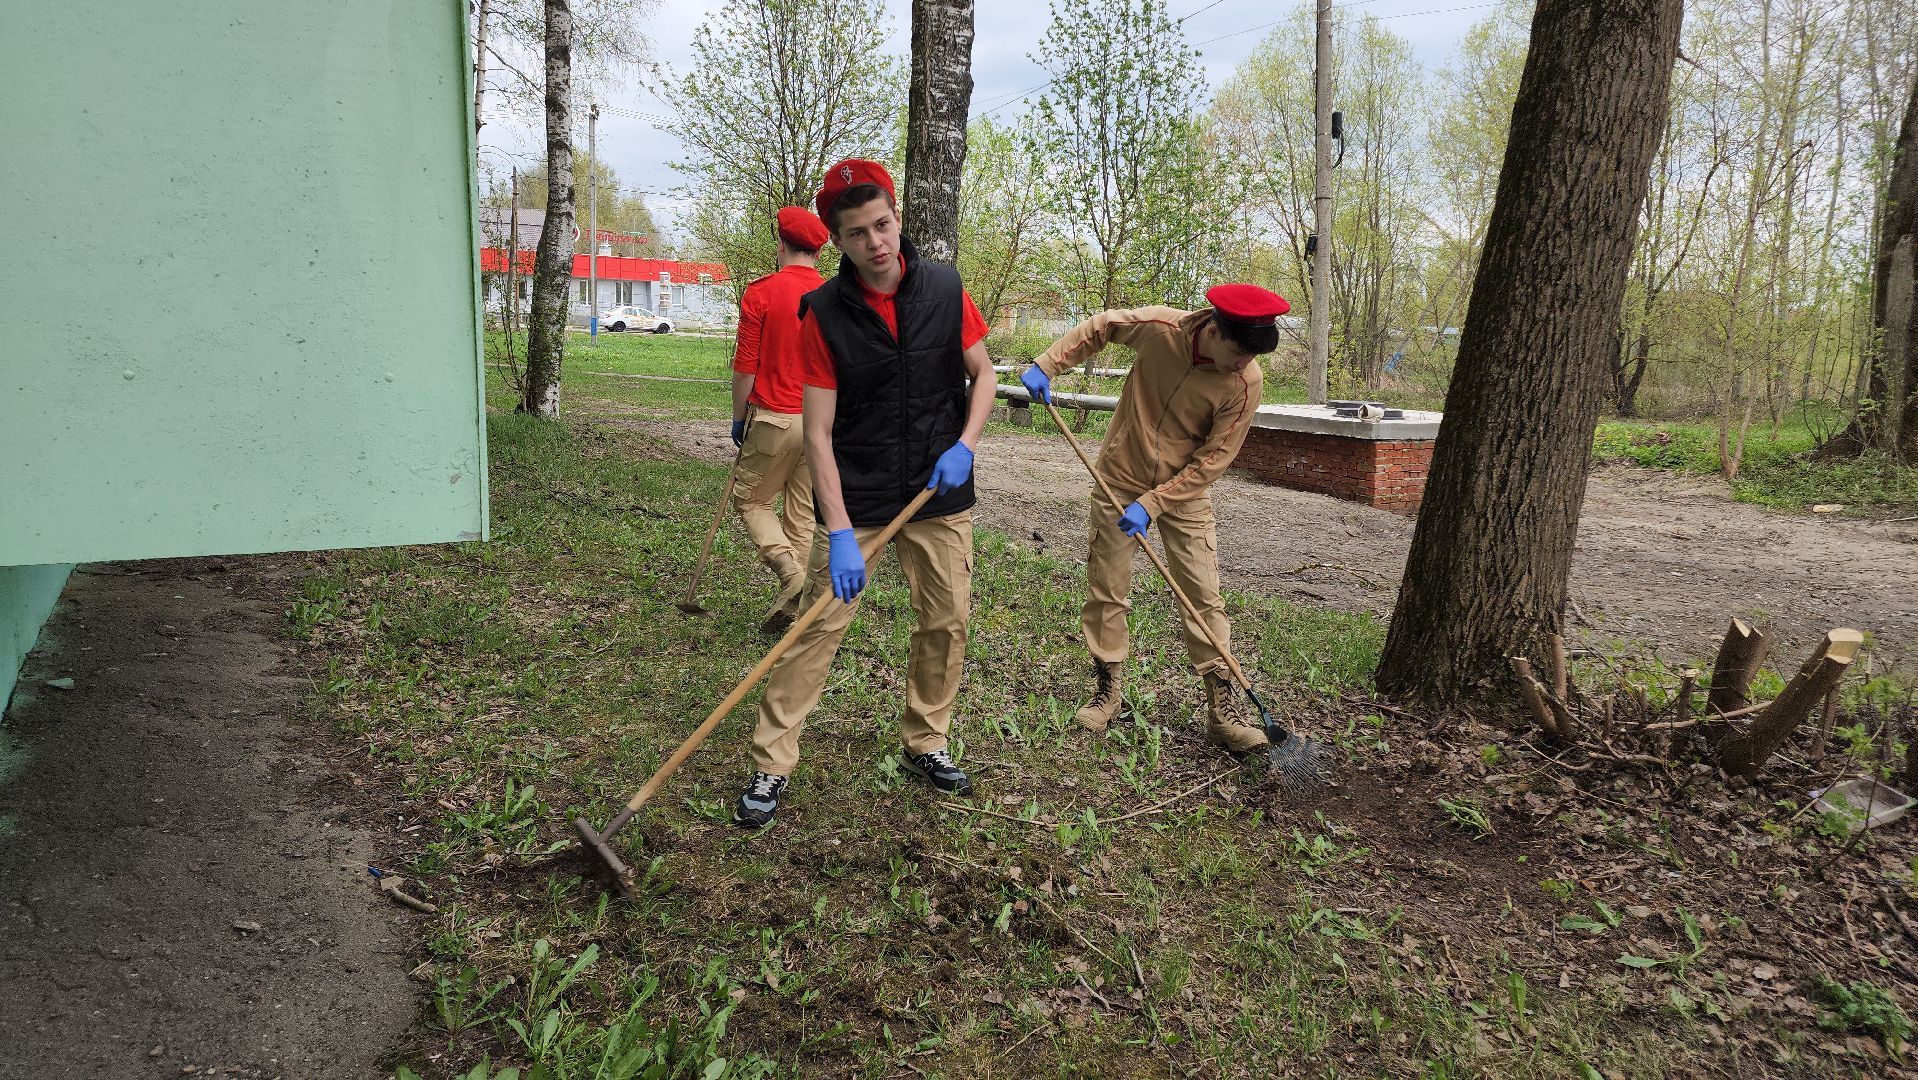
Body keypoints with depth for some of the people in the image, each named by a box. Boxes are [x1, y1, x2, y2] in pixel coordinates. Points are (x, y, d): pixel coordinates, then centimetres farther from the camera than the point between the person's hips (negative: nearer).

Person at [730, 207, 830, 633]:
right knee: (805, 512, 11)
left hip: (774, 418, -4)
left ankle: (790, 569, -9)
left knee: (750, 499, 12)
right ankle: (793, 604, 12)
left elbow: (745, 368, -8)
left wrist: (738, 420, 4)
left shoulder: (760, 292, -8)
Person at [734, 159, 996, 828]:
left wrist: (965, 446, -10)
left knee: (946, 623, 9)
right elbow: (819, 433, -15)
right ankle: (770, 766, 5)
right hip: (857, 497, -3)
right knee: (820, 626, -6)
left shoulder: (944, 289, -5)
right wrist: (840, 532, -22)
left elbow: (983, 374, 8)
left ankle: (925, 745, 29)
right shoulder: (824, 314, -13)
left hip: (940, 495, 3)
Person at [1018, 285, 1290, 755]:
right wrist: (1046, 364, -8)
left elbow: (1212, 460, -17)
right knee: (1105, 590, 7)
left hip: (1184, 489, -1)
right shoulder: (1158, 327, -20)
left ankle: (1223, 707, 5)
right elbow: (1098, 328, 0)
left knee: (1203, 597, -3)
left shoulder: (1246, 381, -21)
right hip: (1119, 478, 1)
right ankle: (1108, 689, 23)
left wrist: (1151, 504, -21)